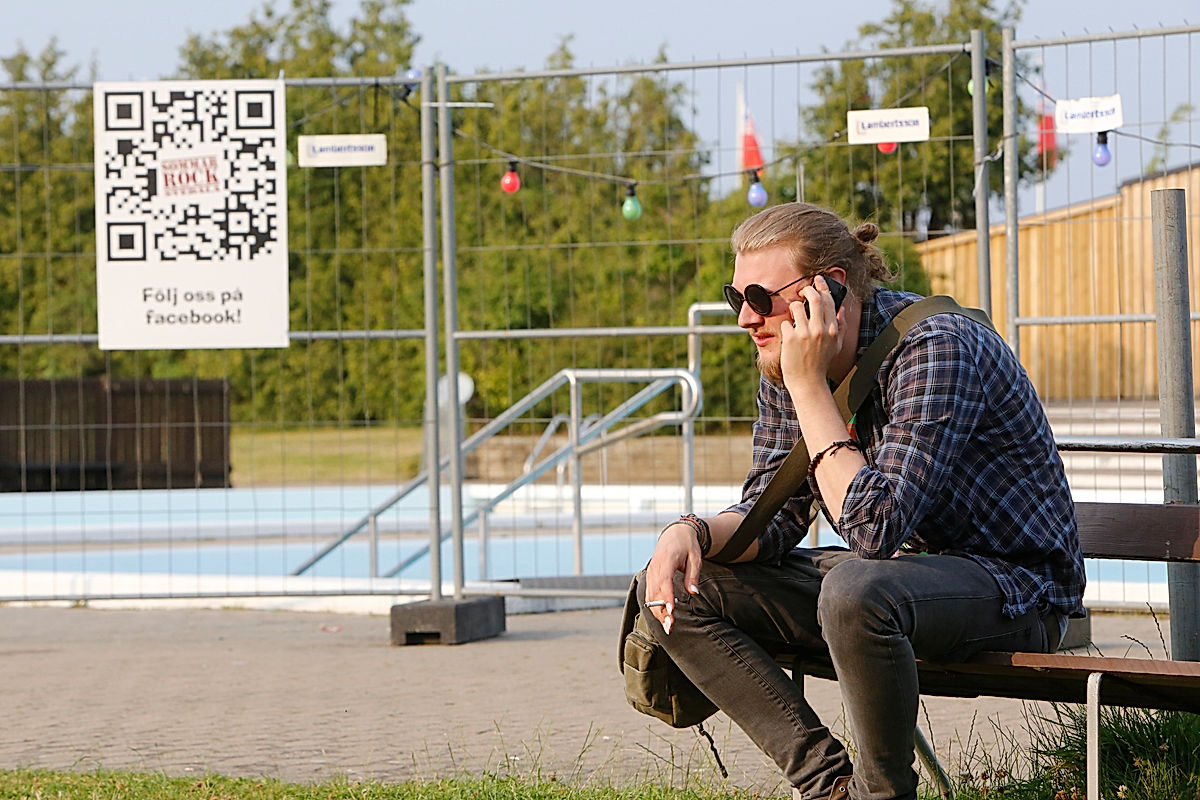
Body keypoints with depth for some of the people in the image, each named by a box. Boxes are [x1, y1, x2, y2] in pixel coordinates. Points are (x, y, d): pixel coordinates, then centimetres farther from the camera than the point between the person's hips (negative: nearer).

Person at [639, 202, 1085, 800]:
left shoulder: (936, 350, -24)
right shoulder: (786, 360, 0)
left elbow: (876, 527, -32)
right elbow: (772, 516, 6)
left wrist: (809, 387, -30)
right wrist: (693, 532, -17)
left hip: (1010, 585, -8)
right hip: (891, 577, 8)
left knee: (856, 590, -40)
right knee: (675, 588, -5)